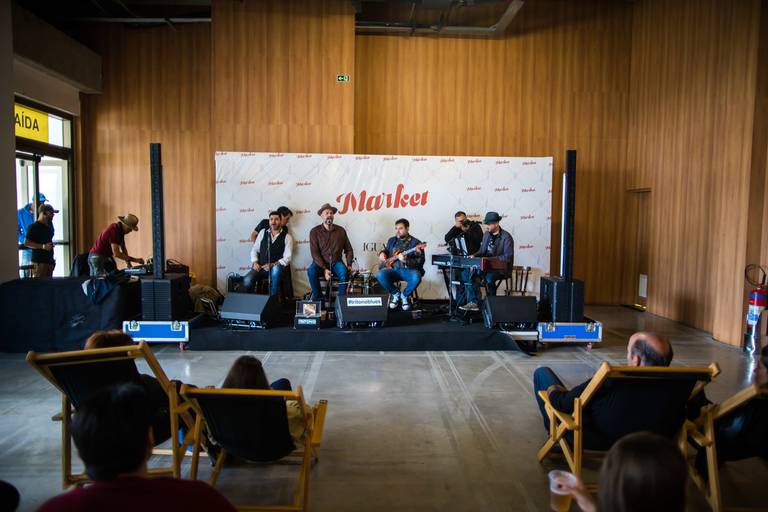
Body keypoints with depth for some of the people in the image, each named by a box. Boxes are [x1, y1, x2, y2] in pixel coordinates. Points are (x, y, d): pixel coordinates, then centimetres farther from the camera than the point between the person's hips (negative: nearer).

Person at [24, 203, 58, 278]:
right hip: (39, 262, -8)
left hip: (49, 262, 8)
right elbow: (26, 243, -14)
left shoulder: (49, 226, 17)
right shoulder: (34, 227, -7)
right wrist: (43, 246, -21)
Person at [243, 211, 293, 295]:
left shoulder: (287, 237, 1)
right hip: (260, 267, 2)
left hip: (275, 267, -2)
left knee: (276, 270, -39)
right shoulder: (263, 232, 11)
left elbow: (287, 258, -6)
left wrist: (272, 265, -18)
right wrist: (255, 262, -5)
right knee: (247, 281, -28)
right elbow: (254, 250, 13)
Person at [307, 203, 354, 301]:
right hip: (320, 263, -1)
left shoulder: (341, 230, 6)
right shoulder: (314, 232, -2)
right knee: (311, 271, -33)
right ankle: (318, 298, -12)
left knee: (344, 271, -32)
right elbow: (315, 253, -9)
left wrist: (349, 265, -5)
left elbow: (348, 249, 10)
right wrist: (324, 269, -20)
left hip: (336, 262, 1)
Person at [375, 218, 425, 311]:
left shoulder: (416, 243, -3)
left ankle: (405, 295, -4)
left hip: (409, 270, -3)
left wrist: (406, 260, -27)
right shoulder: (392, 240, 14)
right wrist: (382, 253, 8)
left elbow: (420, 262, -11)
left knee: (416, 277, -38)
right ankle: (396, 293, 0)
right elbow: (386, 251, 33)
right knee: (380, 275, -28)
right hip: (394, 269, 3)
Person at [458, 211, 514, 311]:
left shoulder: (506, 237, -11)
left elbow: (508, 257, -17)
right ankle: (472, 303, -14)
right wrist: (474, 255, -2)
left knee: (489, 277, -38)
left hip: (500, 268, -7)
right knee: (465, 272, -12)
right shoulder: (486, 234, 13)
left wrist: (490, 259, -25)